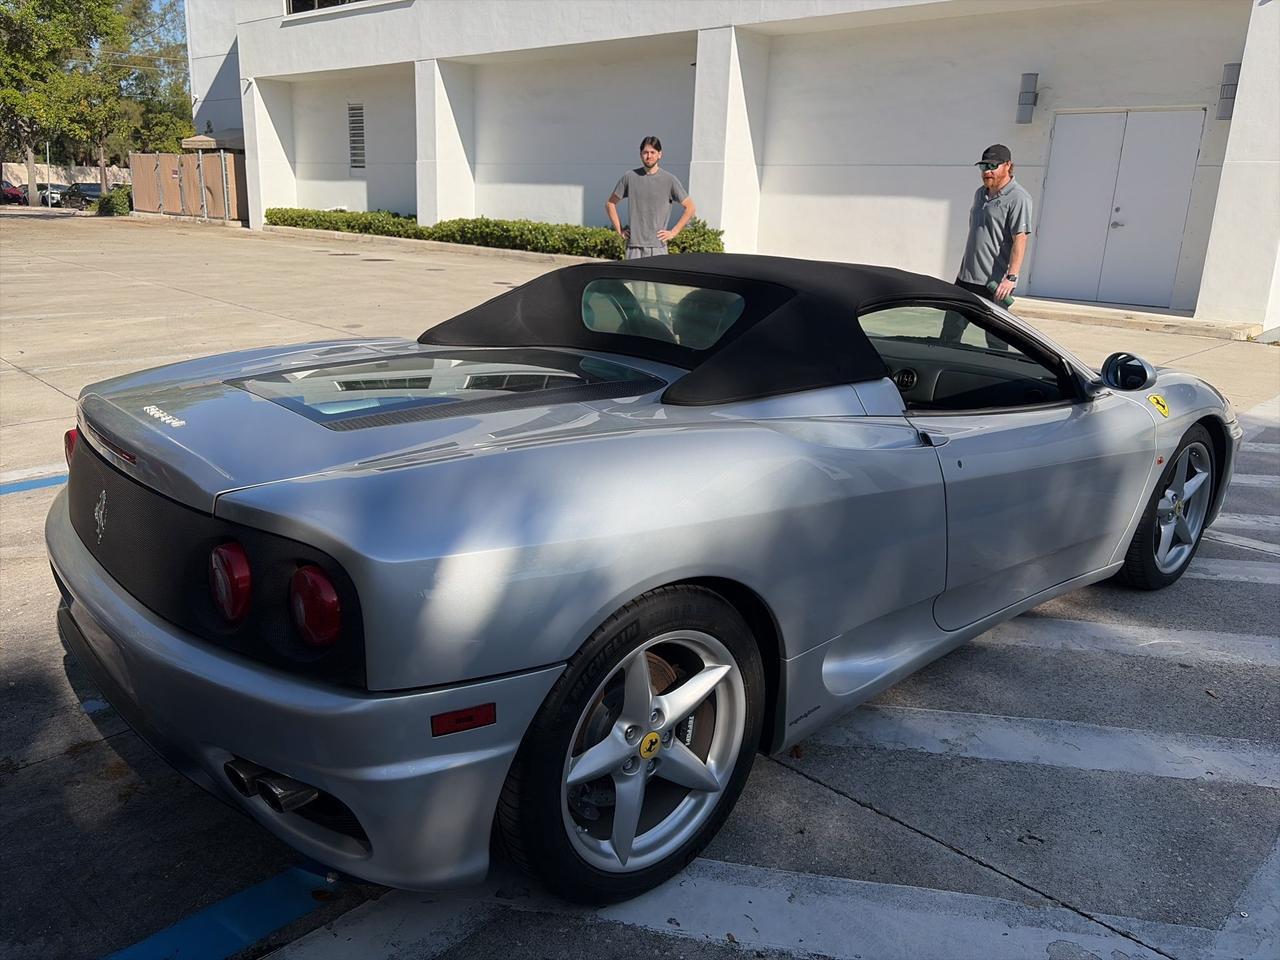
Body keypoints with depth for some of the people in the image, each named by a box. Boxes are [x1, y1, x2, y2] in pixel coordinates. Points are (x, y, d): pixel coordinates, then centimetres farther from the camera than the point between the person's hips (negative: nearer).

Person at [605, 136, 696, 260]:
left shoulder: (669, 180, 2)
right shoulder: (629, 177, 6)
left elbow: (690, 208, 5)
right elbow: (610, 204, 16)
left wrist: (673, 232, -1)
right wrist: (620, 230, 7)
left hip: (658, 246, -1)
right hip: (634, 246, 1)